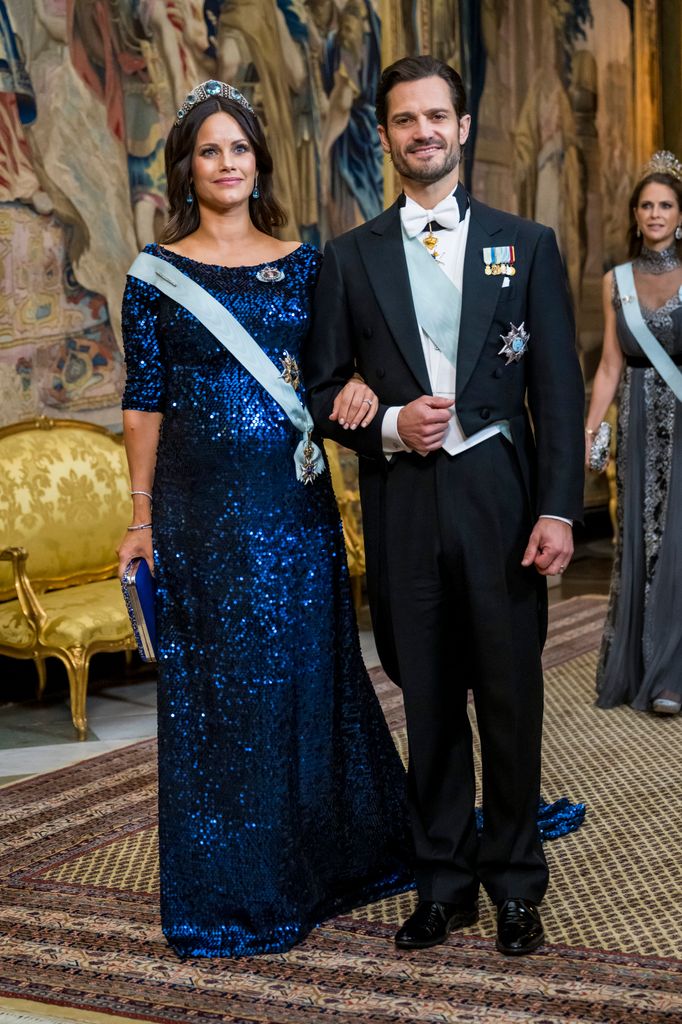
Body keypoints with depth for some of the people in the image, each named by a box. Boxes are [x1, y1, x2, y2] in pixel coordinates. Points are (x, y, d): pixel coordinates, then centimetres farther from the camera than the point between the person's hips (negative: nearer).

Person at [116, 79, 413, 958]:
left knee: (308, 673, 10)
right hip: (201, 505, -2)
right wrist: (142, 516, -2)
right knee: (213, 688, 5)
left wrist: (353, 386, -14)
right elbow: (143, 400, 1)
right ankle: (231, 890, 19)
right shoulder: (156, 271, 1)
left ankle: (326, 859, 29)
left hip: (294, 500, 2)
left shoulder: (302, 263, 8)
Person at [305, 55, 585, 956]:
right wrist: (387, 425, -12)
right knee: (430, 703, 9)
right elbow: (322, 390, 8)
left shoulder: (526, 245, 6)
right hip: (404, 506, 1)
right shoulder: (351, 257, 8)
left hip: (501, 499, -1)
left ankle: (515, 885, 21)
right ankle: (445, 882, 23)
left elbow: (559, 389, 1)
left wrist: (559, 509, -7)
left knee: (511, 698, 5)